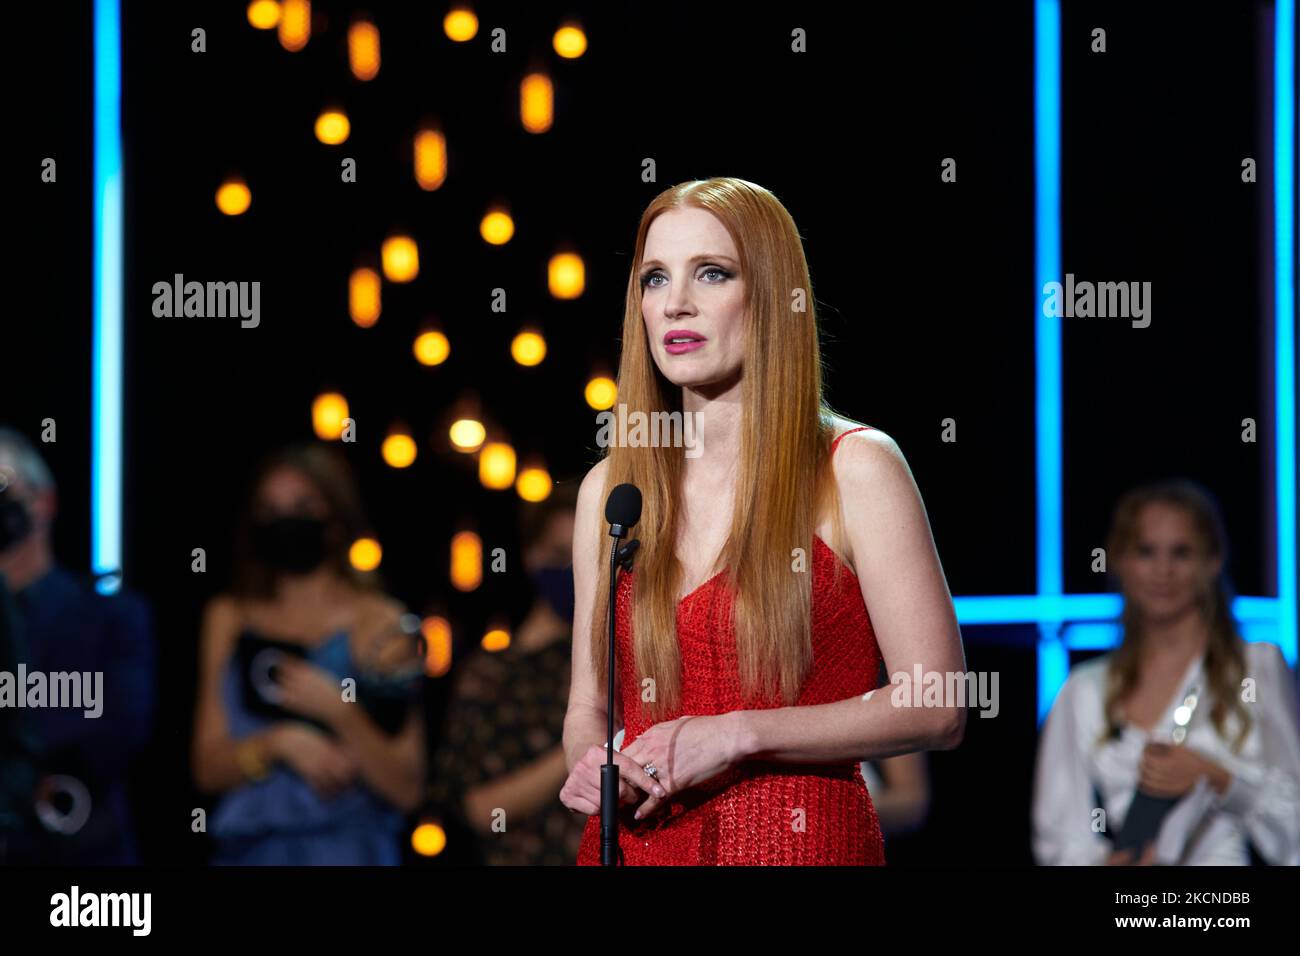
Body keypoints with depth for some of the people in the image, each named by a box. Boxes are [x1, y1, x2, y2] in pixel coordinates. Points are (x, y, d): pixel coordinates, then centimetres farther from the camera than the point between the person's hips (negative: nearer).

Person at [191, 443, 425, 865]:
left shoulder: (382, 624, 0)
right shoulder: (228, 619, 11)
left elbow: (407, 790, -3)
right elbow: (209, 769, 7)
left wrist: (340, 712, -17)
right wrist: (281, 742, -11)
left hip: (349, 849, -3)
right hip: (250, 849, 3)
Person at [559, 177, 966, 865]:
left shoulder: (855, 468, -6)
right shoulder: (609, 488, 7)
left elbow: (937, 709, -10)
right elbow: (587, 705, 14)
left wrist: (740, 736, -16)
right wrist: (589, 767, -8)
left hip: (802, 841, -4)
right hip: (634, 844, 4)